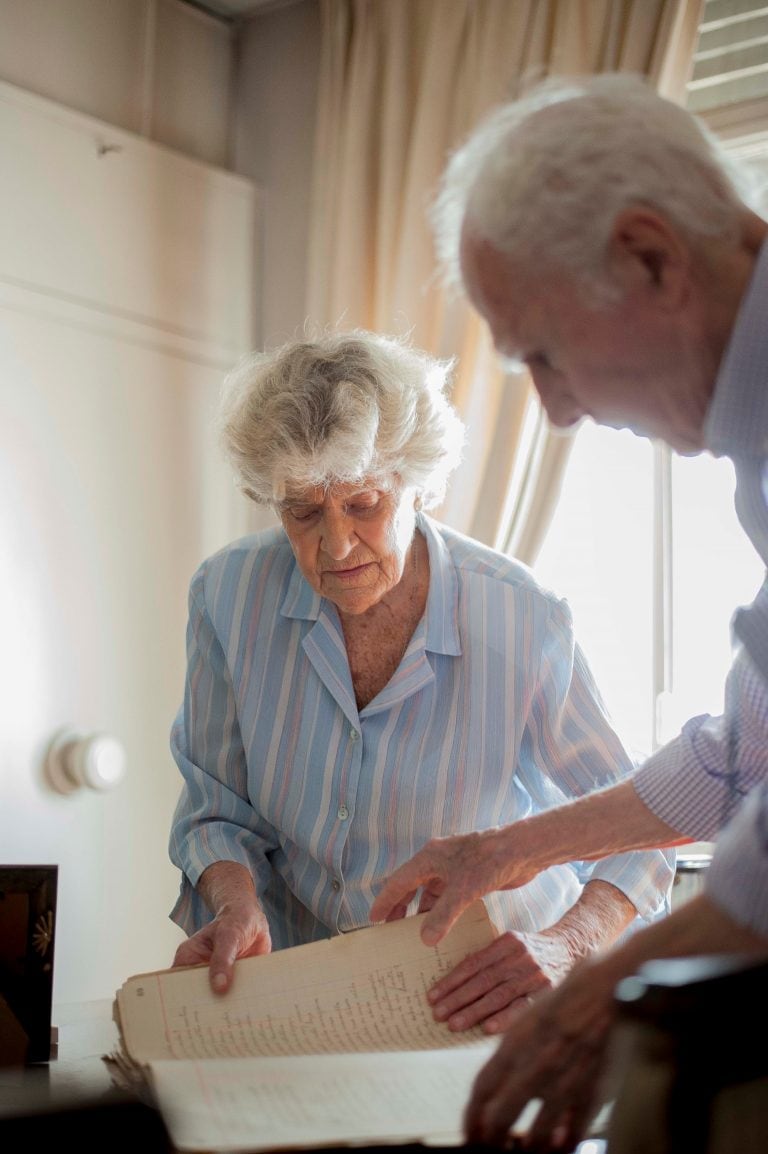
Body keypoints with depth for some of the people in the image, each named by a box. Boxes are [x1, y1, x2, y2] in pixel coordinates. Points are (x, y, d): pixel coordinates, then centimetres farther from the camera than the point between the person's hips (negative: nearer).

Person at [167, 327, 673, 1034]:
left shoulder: (522, 623, -19)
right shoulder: (229, 597, -10)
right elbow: (217, 810, 2)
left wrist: (566, 946, -29)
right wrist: (237, 903, -20)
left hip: (487, 975, -2)